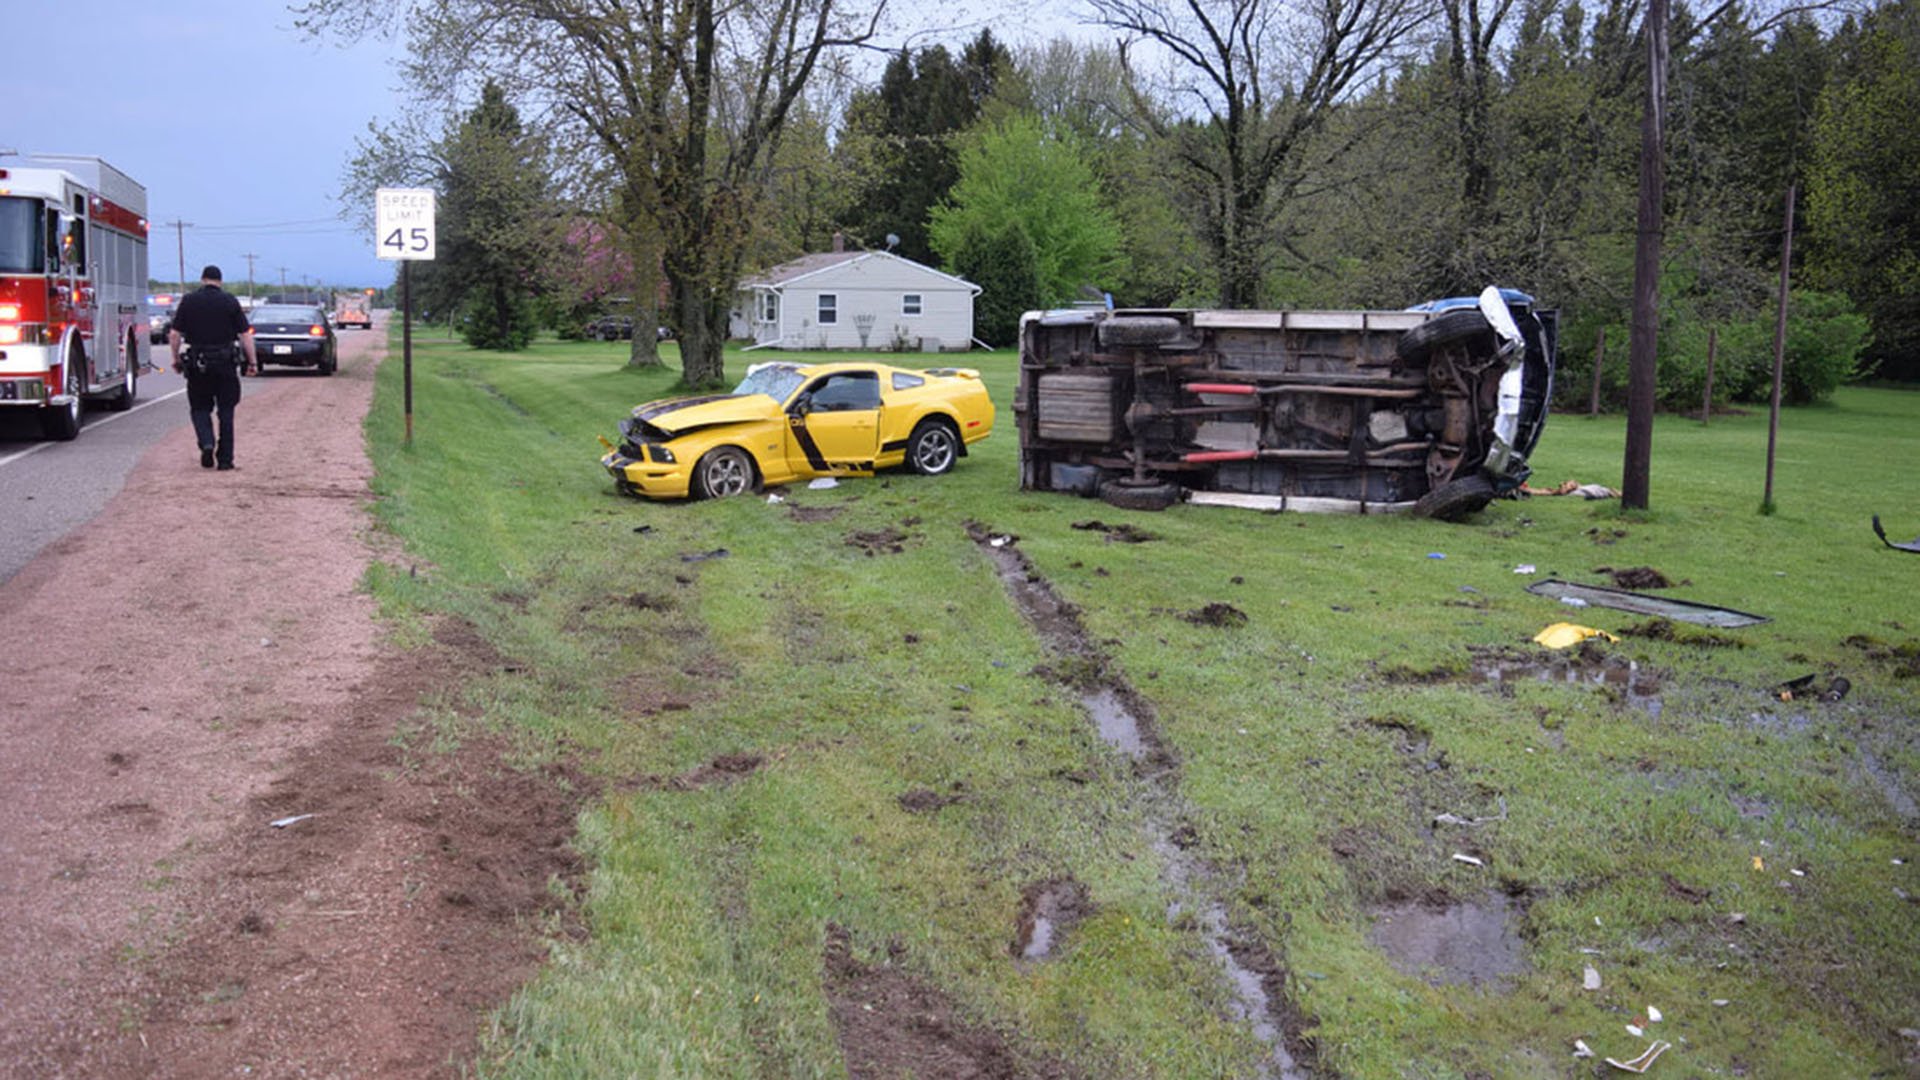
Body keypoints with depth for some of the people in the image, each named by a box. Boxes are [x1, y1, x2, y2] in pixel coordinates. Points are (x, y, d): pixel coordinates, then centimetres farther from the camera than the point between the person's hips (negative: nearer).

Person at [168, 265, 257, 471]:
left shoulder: (188, 300, 2)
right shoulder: (230, 302, 0)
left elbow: (175, 334, 1)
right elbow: (245, 334, -4)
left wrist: (176, 359, 11)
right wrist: (253, 361, 1)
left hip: (197, 364, 0)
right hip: (225, 363, 0)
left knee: (199, 408, 13)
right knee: (226, 411, 7)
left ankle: (207, 443, -11)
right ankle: (225, 458, 6)